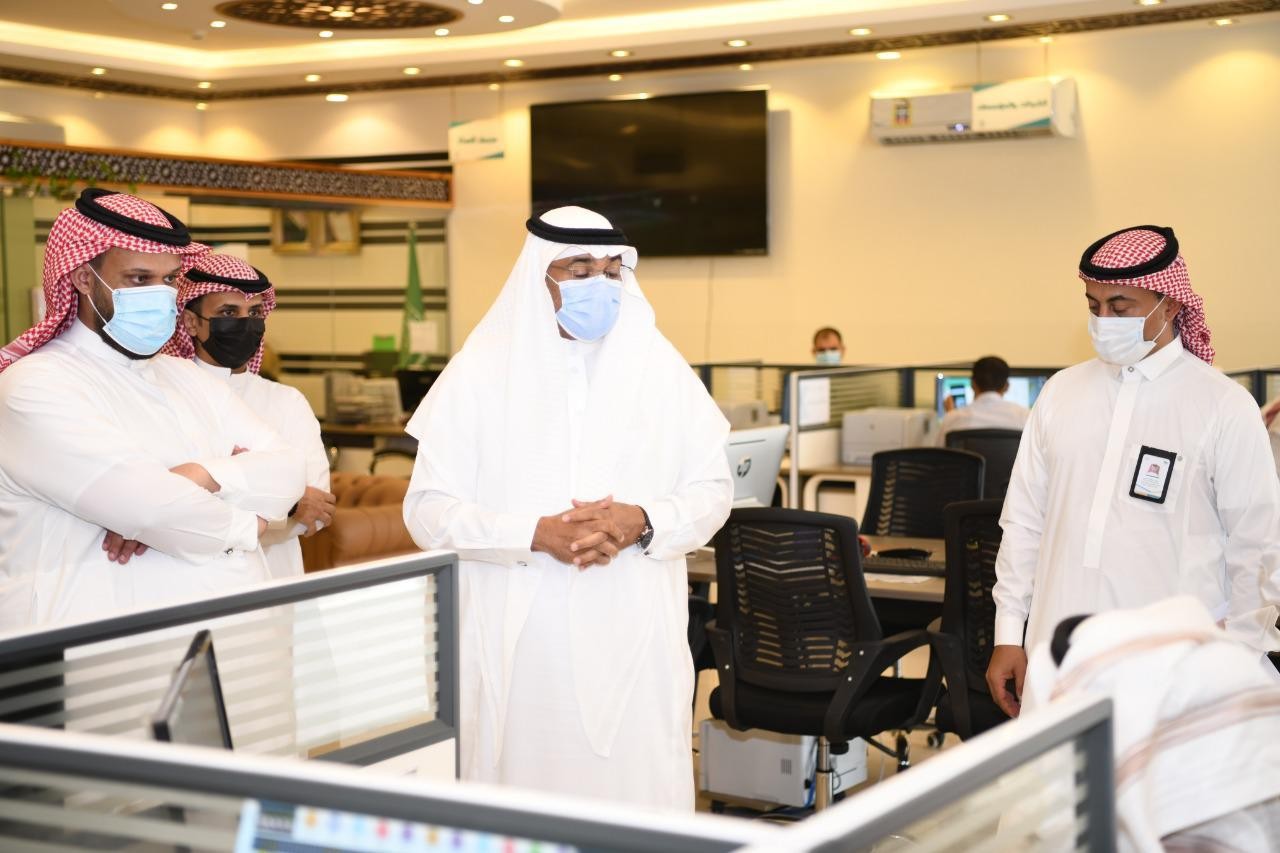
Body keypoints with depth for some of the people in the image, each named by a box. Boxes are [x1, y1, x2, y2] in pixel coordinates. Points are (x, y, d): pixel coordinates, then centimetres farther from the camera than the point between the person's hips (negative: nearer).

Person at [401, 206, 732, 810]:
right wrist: (535, 534, -17)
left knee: (636, 791, 2)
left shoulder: (661, 368, 6)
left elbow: (713, 490, 7)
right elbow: (427, 509, -2)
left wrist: (642, 523, -13)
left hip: (634, 635, 1)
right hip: (520, 639, -1)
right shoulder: (480, 371, 1)